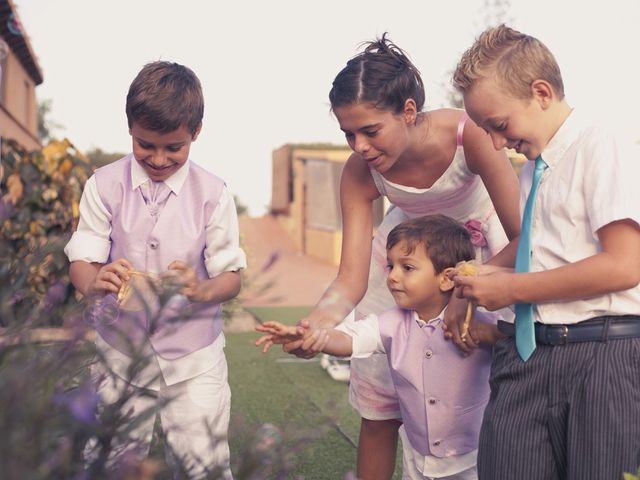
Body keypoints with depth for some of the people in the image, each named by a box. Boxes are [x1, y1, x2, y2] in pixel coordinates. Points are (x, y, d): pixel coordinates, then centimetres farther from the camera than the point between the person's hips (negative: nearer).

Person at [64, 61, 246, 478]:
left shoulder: (212, 193, -7)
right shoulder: (105, 185, -5)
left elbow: (232, 275, -5)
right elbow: (81, 261, -4)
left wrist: (202, 290, -28)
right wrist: (95, 281, -28)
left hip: (194, 357, -1)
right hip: (121, 353, 1)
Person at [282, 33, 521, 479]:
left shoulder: (468, 135, -33)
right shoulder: (359, 172, -25)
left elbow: (522, 238, -29)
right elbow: (352, 276, -27)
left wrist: (470, 296, -39)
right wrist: (320, 319, -47)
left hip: (483, 245, -1)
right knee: (378, 410, 2)